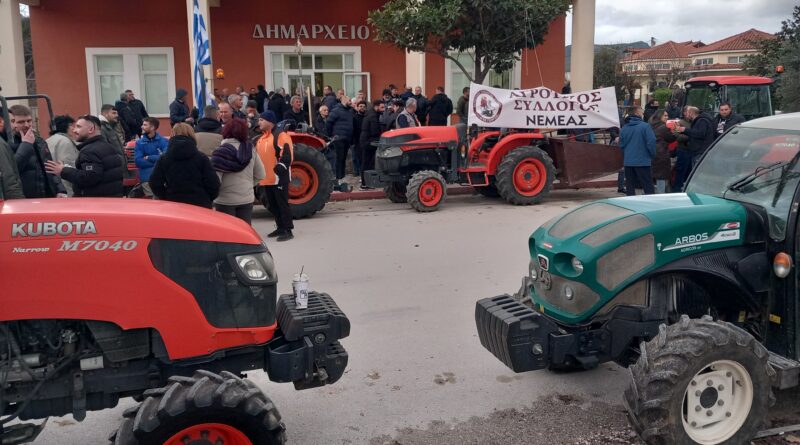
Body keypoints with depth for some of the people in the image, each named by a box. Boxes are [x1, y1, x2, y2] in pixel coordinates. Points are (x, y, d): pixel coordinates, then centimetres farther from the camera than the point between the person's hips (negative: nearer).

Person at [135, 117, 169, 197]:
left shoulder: (163, 141, 8)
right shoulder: (139, 142, 10)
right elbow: (138, 161, -2)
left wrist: (148, 158, -3)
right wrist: (157, 161, -7)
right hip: (147, 178, 0)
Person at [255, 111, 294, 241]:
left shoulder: (280, 135, -10)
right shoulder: (261, 138, 19)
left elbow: (287, 155, -17)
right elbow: (258, 156, 26)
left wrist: (279, 169, -23)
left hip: (278, 178, -9)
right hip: (266, 179, 9)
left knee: (282, 204, -6)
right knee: (272, 205, 14)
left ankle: (288, 230, -2)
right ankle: (280, 228, 24)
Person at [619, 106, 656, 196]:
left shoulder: (624, 128, 3)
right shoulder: (645, 126, -10)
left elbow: (621, 144, 8)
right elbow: (651, 142, -13)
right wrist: (652, 155, 2)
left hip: (628, 162, 4)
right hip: (643, 161, -4)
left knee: (630, 187, 10)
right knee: (648, 186, 2)